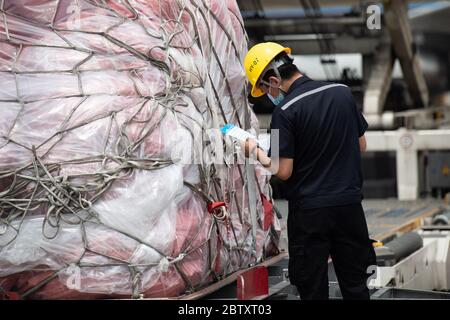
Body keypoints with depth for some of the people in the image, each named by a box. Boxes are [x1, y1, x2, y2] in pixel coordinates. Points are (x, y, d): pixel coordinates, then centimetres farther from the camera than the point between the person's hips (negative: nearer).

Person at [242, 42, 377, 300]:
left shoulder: (285, 111, -15)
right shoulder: (343, 93, 1)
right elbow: (361, 145, 11)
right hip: (350, 204, 5)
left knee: (313, 288, 7)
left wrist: (255, 151, 1)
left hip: (309, 211, -4)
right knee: (355, 285, 12)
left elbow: (283, 172, -14)